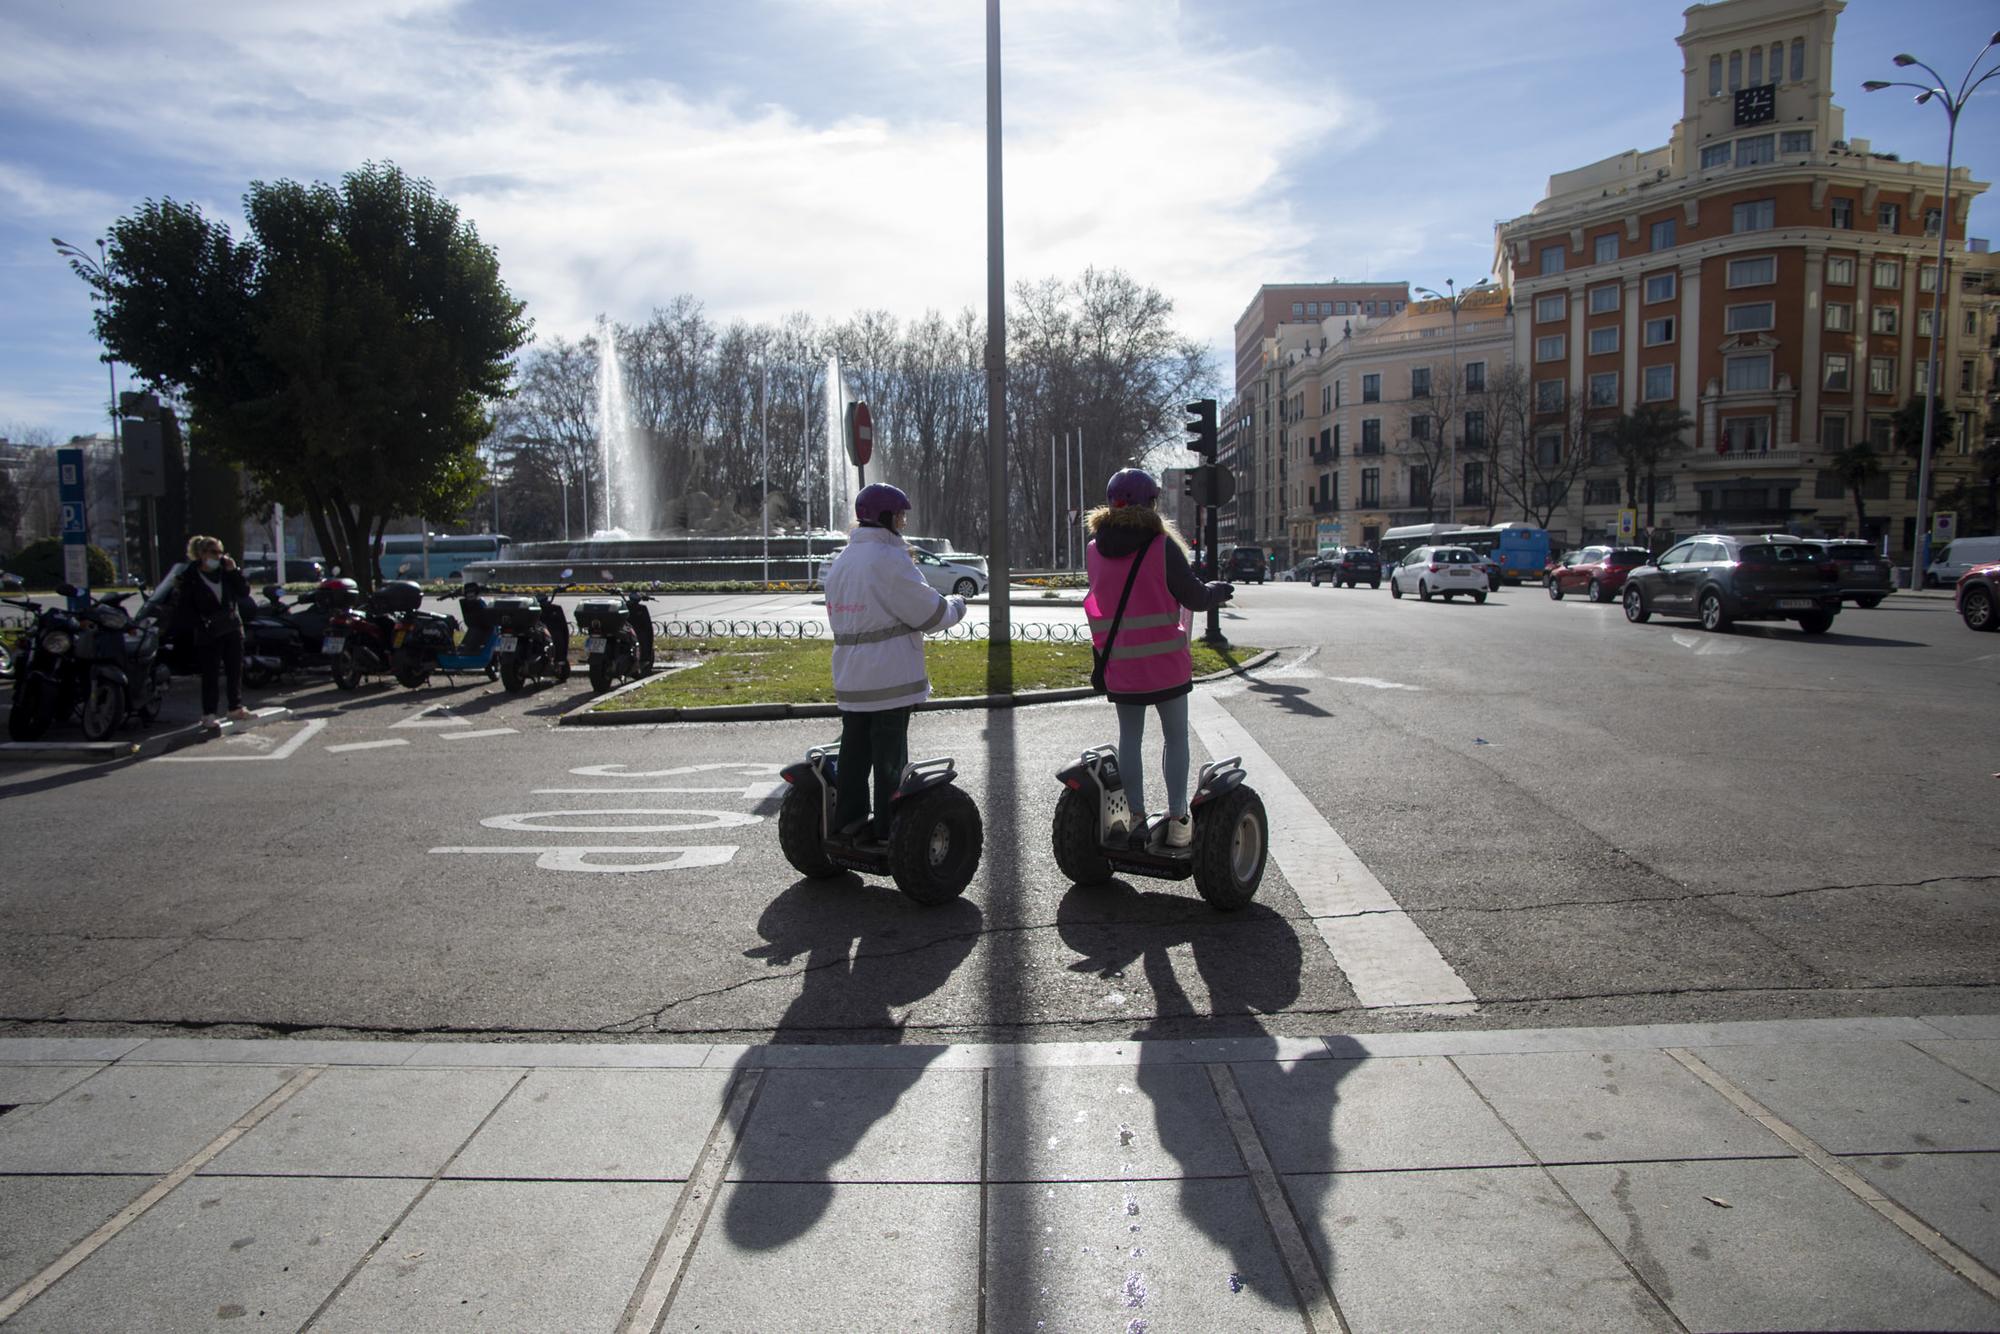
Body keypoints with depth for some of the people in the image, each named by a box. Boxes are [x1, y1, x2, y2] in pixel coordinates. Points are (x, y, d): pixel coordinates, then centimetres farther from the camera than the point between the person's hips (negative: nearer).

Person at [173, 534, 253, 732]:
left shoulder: (225, 571, 6)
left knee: (235, 670, 10)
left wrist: (233, 571, -10)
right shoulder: (190, 577, -5)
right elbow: (184, 606, -5)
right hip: (208, 634, -4)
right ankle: (208, 715, 3)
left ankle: (236, 708, 21)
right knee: (210, 674, -2)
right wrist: (200, 624, -14)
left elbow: (244, 592, 0)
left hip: (232, 628, 4)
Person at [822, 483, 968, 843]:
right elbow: (930, 612, -13)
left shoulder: (840, 562, 12)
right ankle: (890, 832, 7)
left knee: (854, 751, 15)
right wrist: (957, 605, 7)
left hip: (850, 679, 8)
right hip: (890, 679, -8)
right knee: (890, 758, 1)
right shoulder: (890, 559, -16)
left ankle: (849, 821, 19)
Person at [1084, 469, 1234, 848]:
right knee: (1176, 738, 9)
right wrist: (1219, 591, 14)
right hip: (1165, 662, -3)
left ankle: (1136, 817, 15)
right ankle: (1178, 821, 9)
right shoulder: (1162, 546, -14)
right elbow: (1194, 597, -8)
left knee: (1130, 737, 13)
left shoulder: (1093, 550, 0)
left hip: (1119, 665, 3)